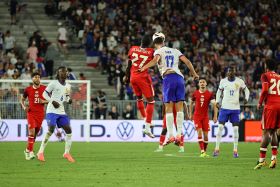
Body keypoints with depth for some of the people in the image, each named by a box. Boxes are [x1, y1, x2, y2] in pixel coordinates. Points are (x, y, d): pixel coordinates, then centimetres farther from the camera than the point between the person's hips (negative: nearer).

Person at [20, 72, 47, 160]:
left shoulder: (44, 88, 1)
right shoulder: (28, 89, 1)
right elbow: (22, 99, 15)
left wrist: (44, 101, -11)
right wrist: (24, 107, -4)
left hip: (40, 113, 2)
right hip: (31, 113, -2)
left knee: (35, 133, 8)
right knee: (31, 131, -18)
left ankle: (27, 150, 27)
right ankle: (30, 152, -16)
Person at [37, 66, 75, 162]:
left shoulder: (68, 86, 12)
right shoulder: (53, 83, -6)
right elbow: (44, 94, -5)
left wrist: (69, 100, -1)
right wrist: (52, 101, -20)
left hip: (61, 111, 6)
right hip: (52, 111, -6)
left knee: (69, 130, -3)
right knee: (51, 129, -19)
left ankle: (67, 153, 9)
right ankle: (40, 152, -11)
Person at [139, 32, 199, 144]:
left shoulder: (159, 51, 9)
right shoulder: (175, 51, 23)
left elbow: (155, 60, -14)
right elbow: (187, 61, 17)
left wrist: (144, 68, -17)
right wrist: (194, 73, 29)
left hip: (168, 77, -4)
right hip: (179, 77, 4)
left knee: (169, 108, -3)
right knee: (179, 107, 4)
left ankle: (170, 135, -9)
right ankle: (179, 133, -1)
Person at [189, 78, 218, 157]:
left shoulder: (210, 94, -4)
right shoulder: (195, 93, 0)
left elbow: (214, 105, -9)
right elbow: (191, 103, 16)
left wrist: (215, 116, -19)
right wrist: (190, 114, 14)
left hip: (205, 116, 0)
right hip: (197, 116, 0)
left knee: (205, 135, 1)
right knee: (199, 133, -14)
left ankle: (205, 151, 17)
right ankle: (202, 152, -19)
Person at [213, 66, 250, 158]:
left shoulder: (239, 81, -3)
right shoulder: (223, 81, 1)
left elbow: (246, 90, 12)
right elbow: (219, 91, 16)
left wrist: (246, 98, -6)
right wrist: (217, 101, 3)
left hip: (235, 108, -1)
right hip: (224, 107, 1)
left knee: (235, 128, -3)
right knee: (220, 127, -5)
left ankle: (235, 150, 5)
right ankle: (217, 148, 2)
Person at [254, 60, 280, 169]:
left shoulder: (265, 76, 1)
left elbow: (265, 90, -13)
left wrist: (260, 103, -2)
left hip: (270, 106, -5)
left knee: (266, 132, -5)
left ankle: (262, 159, -8)